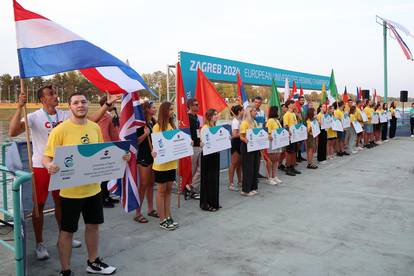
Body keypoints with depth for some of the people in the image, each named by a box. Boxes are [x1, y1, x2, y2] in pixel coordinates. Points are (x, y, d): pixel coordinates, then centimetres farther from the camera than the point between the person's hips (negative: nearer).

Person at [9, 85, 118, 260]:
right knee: (39, 205, 7)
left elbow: (92, 119, -4)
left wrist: (107, 104, -12)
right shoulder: (34, 117, -12)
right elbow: (13, 132, -24)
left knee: (61, 202, 17)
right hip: (41, 167, -4)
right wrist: (20, 108, -32)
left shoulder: (65, 115, 0)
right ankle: (39, 244, 21)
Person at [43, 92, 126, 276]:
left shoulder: (95, 127, 3)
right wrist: (50, 166, -34)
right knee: (67, 231, 9)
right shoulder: (60, 130, -14)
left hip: (93, 188, 6)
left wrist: (120, 157, -2)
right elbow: (46, 158, -12)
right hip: (71, 190, -5)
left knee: (93, 225, 18)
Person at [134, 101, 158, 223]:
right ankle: (137, 213, 5)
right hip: (143, 156, -7)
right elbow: (136, 141, -14)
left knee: (151, 184, 13)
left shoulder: (154, 122, 10)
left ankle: (150, 209, 24)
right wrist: (145, 134, -26)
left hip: (154, 155, 7)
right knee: (143, 184, -4)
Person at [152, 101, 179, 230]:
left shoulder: (172, 125, 9)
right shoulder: (157, 127, -11)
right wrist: (154, 153, -30)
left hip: (172, 163, 7)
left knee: (168, 190, 12)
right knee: (161, 191, 3)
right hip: (161, 164, -6)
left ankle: (168, 217, 22)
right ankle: (162, 220, 12)